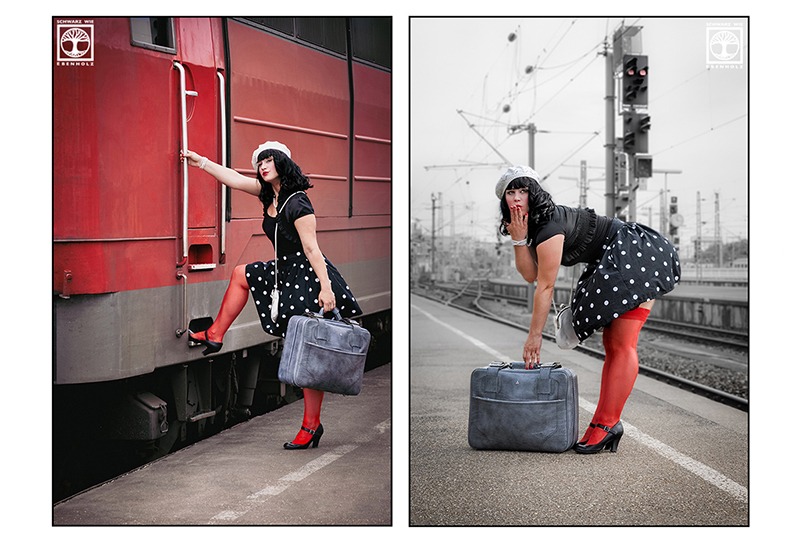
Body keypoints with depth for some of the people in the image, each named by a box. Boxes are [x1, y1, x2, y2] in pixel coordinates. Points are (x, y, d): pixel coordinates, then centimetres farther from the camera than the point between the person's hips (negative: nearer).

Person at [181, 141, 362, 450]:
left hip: (308, 277, -9)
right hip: (285, 273, 9)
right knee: (241, 275, 24)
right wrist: (201, 162, 19)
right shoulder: (270, 195, 9)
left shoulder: (297, 203, -18)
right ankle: (216, 335, 31)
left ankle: (312, 425, 1)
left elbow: (312, 249, -21)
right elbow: (235, 179, 17)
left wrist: (326, 288, -24)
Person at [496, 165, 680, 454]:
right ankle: (606, 423, 5)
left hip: (637, 255, -11)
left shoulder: (550, 227, -21)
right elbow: (530, 274, 1)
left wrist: (534, 335, -13)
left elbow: (545, 286, -19)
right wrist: (518, 239, -13)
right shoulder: (534, 224, 8)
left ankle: (606, 423, -19)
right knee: (612, 346, 6)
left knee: (622, 345, -15)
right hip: (617, 266, 11)